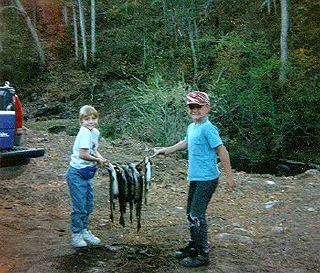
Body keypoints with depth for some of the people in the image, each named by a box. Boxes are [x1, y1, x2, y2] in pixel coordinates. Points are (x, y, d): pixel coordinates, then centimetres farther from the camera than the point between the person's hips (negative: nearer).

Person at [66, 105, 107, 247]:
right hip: (77, 174, -9)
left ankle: (84, 231, 33)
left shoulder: (95, 132, 7)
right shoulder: (85, 133, -20)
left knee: (88, 205, 17)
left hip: (87, 174, 9)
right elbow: (83, 154, -25)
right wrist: (98, 160, -13)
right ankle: (76, 235, 14)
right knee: (79, 206, 0)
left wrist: (100, 157, 0)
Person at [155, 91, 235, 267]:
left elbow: (221, 150, -19)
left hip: (207, 179, -9)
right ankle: (194, 246, 32)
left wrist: (229, 176, -20)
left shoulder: (208, 128, -18)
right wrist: (167, 150, 28)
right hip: (195, 178, 9)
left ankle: (203, 254, 3)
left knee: (197, 215, -8)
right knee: (191, 214, 17)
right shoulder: (191, 127, 8)